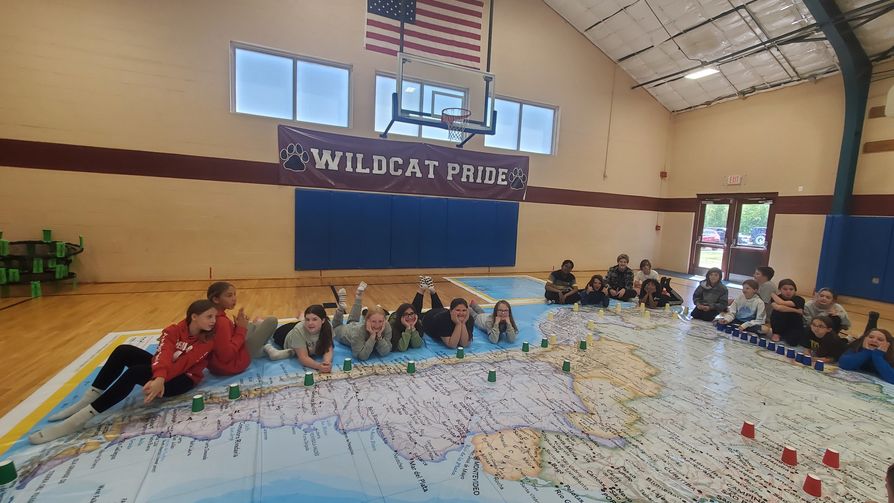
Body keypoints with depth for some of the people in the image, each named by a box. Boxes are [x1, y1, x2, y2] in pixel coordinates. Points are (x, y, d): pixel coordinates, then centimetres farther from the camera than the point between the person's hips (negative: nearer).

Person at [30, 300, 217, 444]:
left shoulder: (208, 341, -18)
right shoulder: (174, 331, -7)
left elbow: (182, 365, -29)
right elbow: (164, 354, -24)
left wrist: (160, 380, -43)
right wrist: (159, 377, -40)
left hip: (183, 379, -5)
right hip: (164, 370, 5)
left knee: (134, 373, -29)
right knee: (123, 351, -14)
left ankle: (78, 420, -25)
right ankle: (86, 401, -9)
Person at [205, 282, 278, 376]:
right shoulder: (221, 321, -27)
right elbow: (226, 355, -30)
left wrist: (238, 326, -3)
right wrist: (241, 329, -23)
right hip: (233, 365, -10)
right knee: (271, 321, -7)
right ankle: (264, 349, 18)